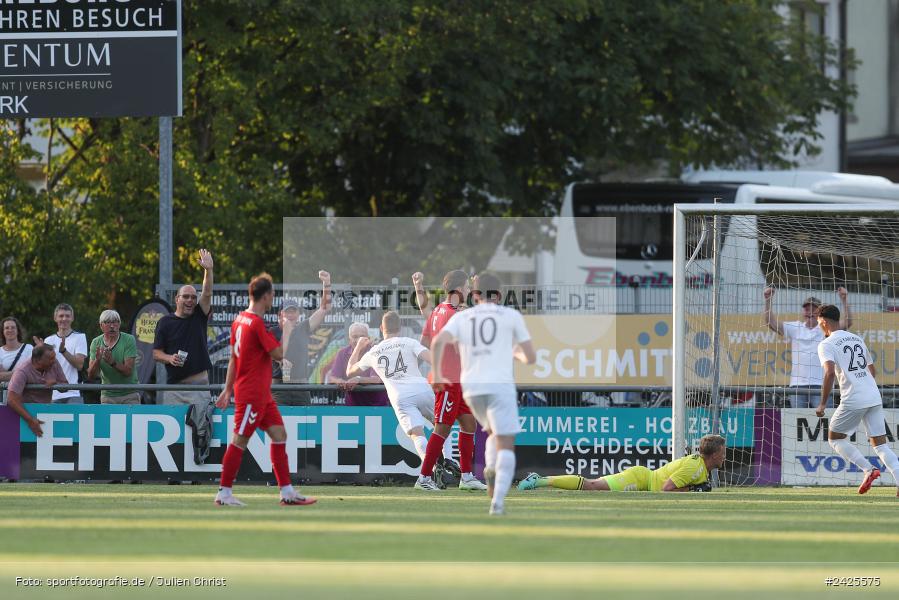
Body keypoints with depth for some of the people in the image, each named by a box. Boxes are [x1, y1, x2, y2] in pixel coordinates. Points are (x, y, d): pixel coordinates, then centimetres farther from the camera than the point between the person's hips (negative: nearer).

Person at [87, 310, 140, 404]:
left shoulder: (129, 340, -10)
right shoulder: (96, 343, 1)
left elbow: (128, 371, -16)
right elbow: (90, 375, -4)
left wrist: (112, 362, -35)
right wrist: (97, 360, -25)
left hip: (129, 394, -3)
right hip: (108, 396, 3)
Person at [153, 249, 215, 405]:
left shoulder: (199, 317, 9)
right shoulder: (165, 322, 6)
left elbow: (207, 294, -5)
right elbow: (156, 353, 6)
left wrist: (208, 270, -18)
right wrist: (170, 358, -14)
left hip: (199, 385, 0)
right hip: (174, 385, 0)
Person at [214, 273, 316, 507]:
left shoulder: (240, 320, 11)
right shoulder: (257, 324, -18)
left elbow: (233, 358, 16)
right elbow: (278, 354, -17)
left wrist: (228, 389, 20)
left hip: (261, 393, 10)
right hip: (252, 393, -10)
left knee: (279, 435, 8)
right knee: (240, 441, -4)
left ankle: (287, 492, 8)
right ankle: (224, 493, 2)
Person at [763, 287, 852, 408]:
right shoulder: (795, 328, 12)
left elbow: (847, 323, -10)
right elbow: (771, 323, 6)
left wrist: (844, 301, -20)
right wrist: (768, 301, -4)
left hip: (821, 385, -3)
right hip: (797, 386, 3)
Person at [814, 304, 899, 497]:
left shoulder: (826, 345, -3)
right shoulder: (857, 340, 18)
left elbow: (830, 373, -19)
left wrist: (822, 404, -13)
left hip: (852, 401, -6)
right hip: (875, 397, 6)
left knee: (835, 438, 12)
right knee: (880, 444, 8)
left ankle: (868, 469, -6)